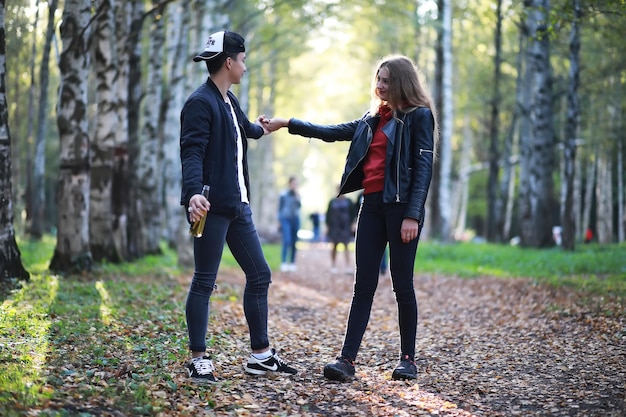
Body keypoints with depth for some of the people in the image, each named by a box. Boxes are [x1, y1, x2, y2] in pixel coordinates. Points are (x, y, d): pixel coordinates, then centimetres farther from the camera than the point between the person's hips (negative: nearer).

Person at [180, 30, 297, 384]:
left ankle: (261, 355, 20)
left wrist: (259, 129, 59)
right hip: (213, 207, -10)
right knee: (205, 282, -2)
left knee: (260, 275, 11)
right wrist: (193, 192, -37)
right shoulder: (201, 102, -11)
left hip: (238, 206, 10)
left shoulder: (229, 101, 16)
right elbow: (192, 152, -22)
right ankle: (199, 360, 8)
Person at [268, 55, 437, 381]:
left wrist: (412, 215, -17)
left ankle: (408, 359, 12)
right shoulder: (374, 119, 18)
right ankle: (347, 359, -1)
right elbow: (332, 132, 22)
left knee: (402, 284, 0)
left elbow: (424, 168, -9)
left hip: (400, 207, -6)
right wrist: (288, 124, 18)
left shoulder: (419, 116, -3)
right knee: (363, 285, 2)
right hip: (372, 205, 7)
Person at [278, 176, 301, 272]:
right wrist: (279, 222, 0)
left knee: (294, 242, 3)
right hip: (285, 219, -4)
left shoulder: (297, 195, 10)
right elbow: (280, 208, 2)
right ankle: (283, 263, -19)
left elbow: (299, 205, -6)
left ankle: (292, 263, 8)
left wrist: (297, 194, -10)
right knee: (287, 241, -17)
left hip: (295, 219, 4)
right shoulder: (283, 194, -1)